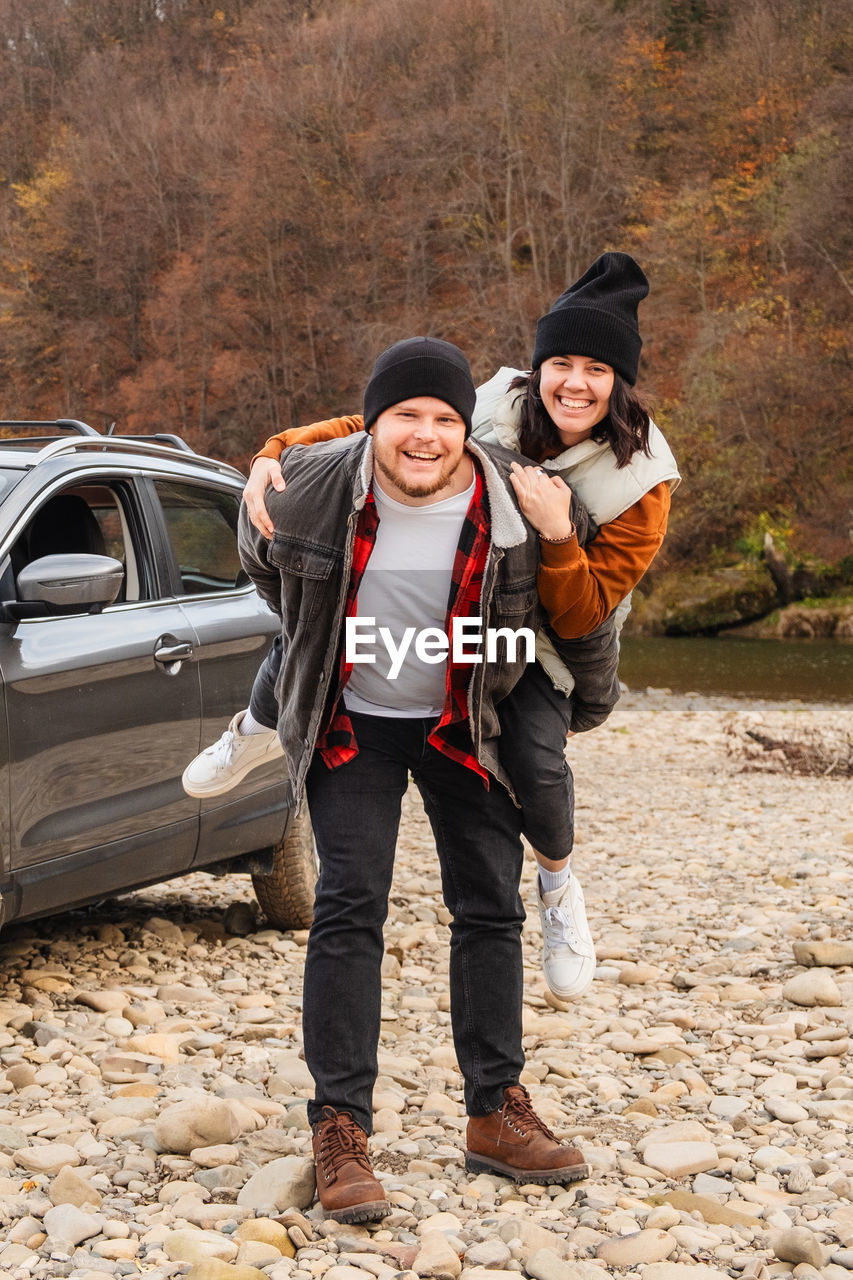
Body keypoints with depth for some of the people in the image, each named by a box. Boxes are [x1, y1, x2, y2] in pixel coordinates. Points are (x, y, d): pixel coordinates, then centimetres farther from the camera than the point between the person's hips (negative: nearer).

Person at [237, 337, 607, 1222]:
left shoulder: (517, 501, -19)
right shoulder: (309, 487, -20)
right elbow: (261, 559, 4)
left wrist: (510, 669, 8)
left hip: (466, 725, 2)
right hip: (350, 723, -2)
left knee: (490, 907, 4)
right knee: (349, 907, -11)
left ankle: (495, 1114, 16)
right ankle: (340, 1130, -7)